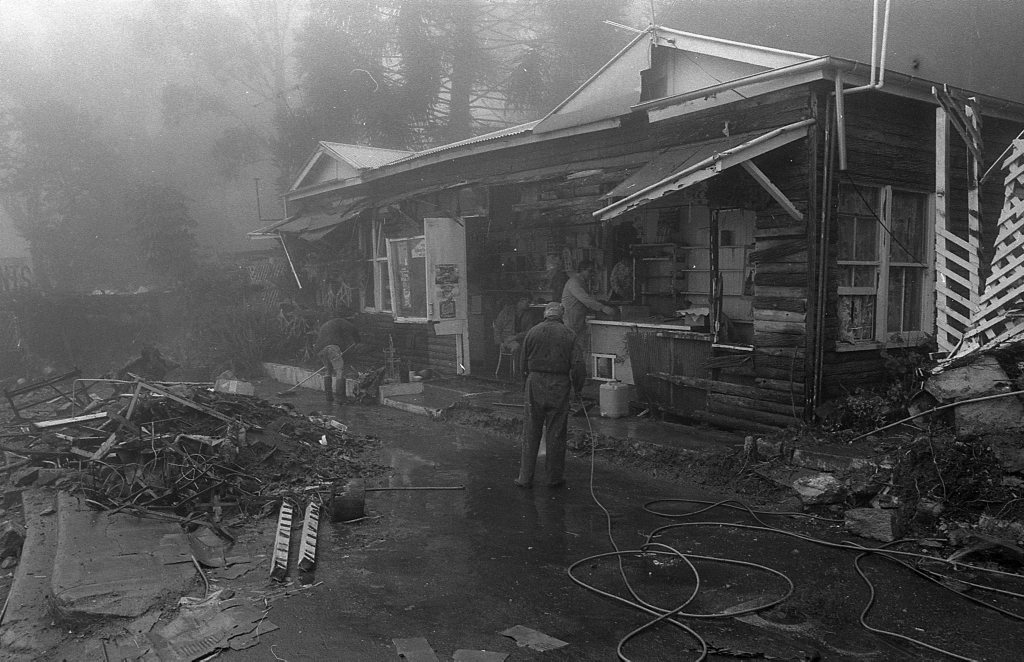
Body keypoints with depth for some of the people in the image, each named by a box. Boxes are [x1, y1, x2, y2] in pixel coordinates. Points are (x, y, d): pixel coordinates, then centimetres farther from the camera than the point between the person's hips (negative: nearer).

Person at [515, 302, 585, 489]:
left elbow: (524, 363, 5)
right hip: (559, 386, -1)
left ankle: (525, 477, 9)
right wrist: (577, 386, 8)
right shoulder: (568, 335, -2)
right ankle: (555, 477, 14)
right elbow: (577, 365, -5)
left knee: (531, 432, 6)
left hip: (535, 383, 1)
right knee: (556, 433, 7)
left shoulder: (532, 332, 1)